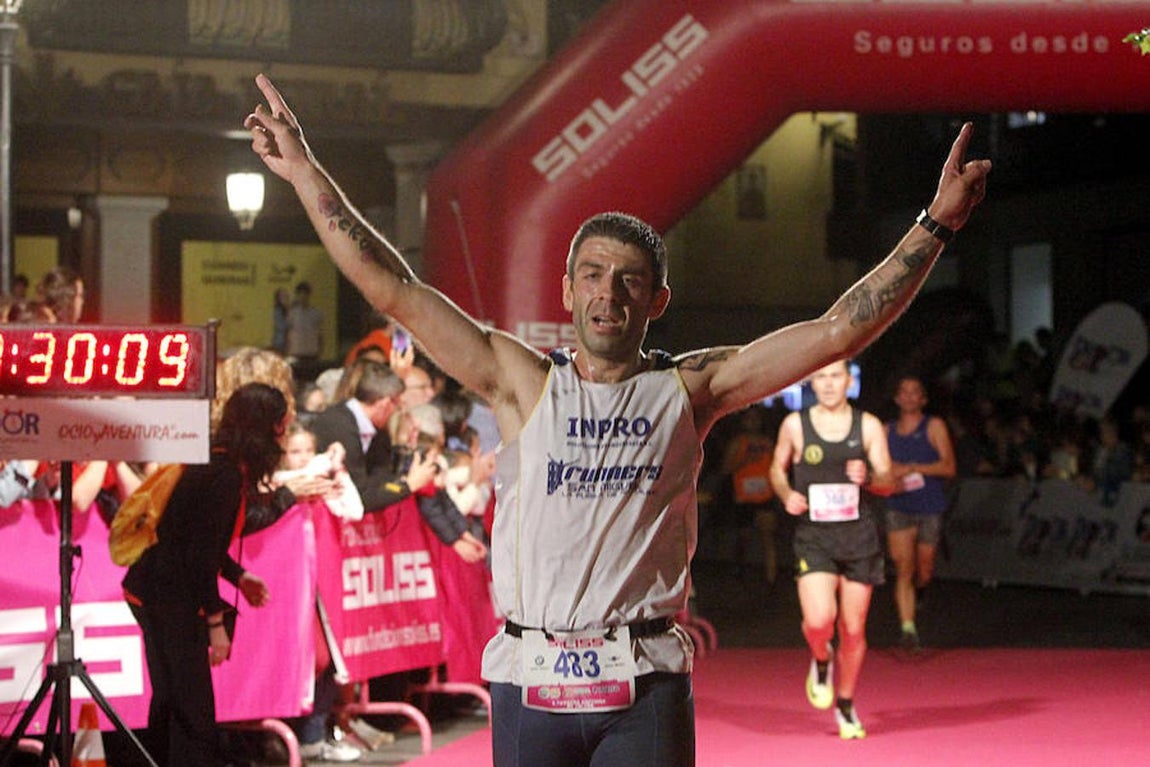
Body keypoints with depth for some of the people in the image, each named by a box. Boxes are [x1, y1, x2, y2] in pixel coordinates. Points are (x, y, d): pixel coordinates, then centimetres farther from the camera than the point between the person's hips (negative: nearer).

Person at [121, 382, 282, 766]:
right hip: (168, 597, -10)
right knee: (191, 706, -4)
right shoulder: (222, 475, -20)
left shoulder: (220, 465, 9)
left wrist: (237, 576, 13)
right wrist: (215, 622, -18)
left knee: (171, 699, 20)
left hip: (155, 592, 10)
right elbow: (201, 551, -22)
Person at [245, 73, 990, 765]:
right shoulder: (524, 382, 4)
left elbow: (838, 331, 0)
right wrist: (306, 172, -1)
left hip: (646, 685, -1)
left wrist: (936, 224, -3)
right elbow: (394, 291, 1)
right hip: (531, 679, 1)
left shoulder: (688, 389, 4)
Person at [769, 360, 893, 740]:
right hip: (813, 537, -1)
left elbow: (887, 480, 2)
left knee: (853, 630, 6)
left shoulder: (869, 426, 3)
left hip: (859, 536, 1)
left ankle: (845, 706, 27)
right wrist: (786, 495, -4)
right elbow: (777, 468, 16)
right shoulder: (795, 424, 2)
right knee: (819, 620, -20)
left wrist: (867, 477, -20)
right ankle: (821, 662, 16)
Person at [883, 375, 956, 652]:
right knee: (903, 569, -10)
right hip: (898, 507, 1)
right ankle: (908, 627, -10)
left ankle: (914, 594, 41)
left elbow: (949, 467, -6)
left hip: (930, 507, -1)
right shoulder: (887, 431, 11)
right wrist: (889, 481, -3)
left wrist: (911, 468, -15)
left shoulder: (934, 426, 1)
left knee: (924, 571, 7)